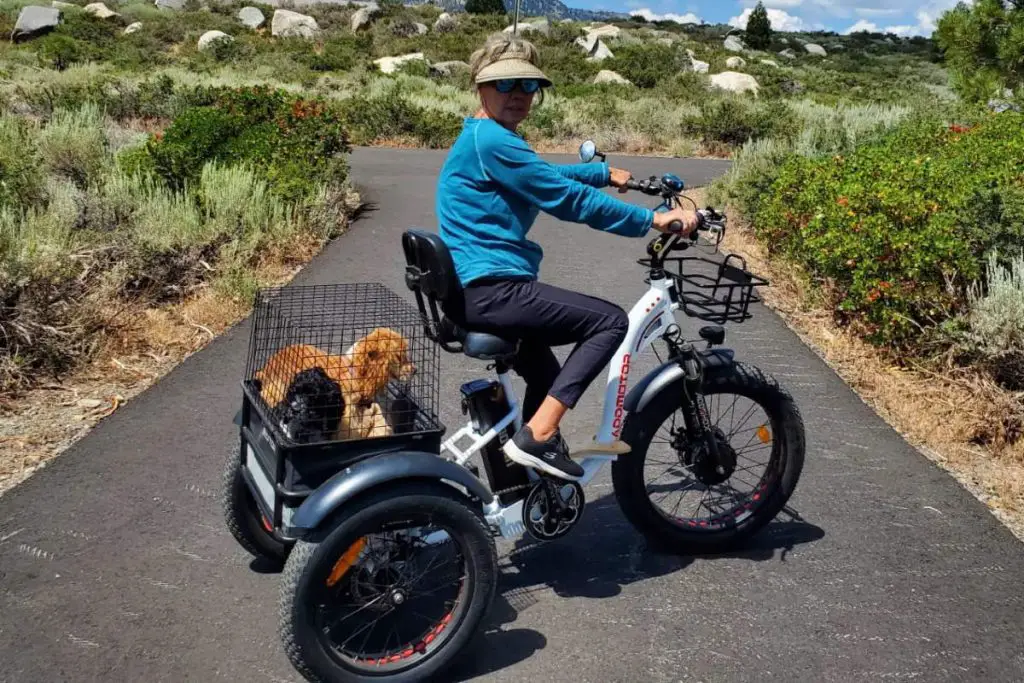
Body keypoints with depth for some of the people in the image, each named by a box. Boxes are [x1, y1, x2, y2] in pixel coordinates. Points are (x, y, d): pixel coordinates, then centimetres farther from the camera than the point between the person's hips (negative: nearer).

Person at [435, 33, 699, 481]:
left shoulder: (482, 139, 18)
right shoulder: (491, 140, -16)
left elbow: (548, 177, 33)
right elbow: (569, 200, -18)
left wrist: (606, 173, 39)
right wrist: (652, 220, -12)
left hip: (473, 291, 11)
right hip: (492, 290, -11)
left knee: (547, 378, 26)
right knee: (610, 321, -9)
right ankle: (537, 436, -12)